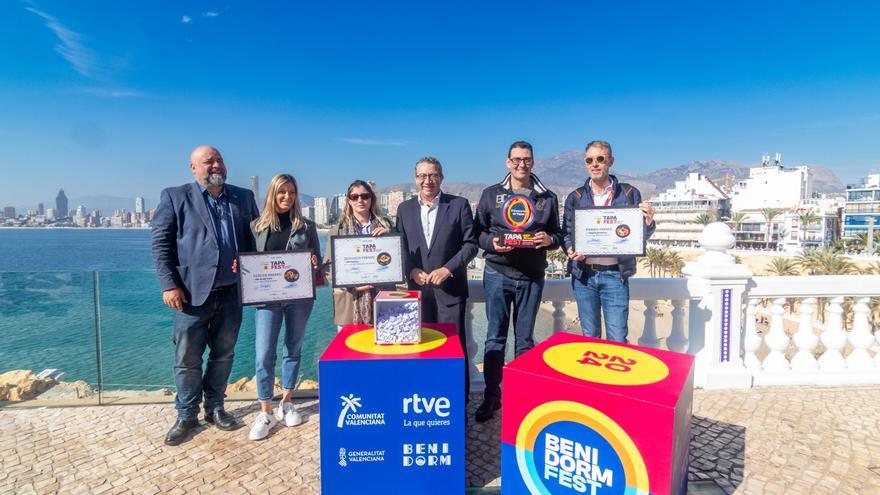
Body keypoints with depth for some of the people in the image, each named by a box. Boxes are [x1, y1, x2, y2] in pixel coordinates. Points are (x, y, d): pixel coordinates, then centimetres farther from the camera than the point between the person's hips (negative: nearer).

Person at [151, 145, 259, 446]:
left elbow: (255, 237, 12)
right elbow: (160, 244, -3)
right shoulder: (175, 197, 1)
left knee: (223, 355, 14)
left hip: (231, 292, 3)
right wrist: (169, 285, -10)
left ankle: (215, 409, 32)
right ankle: (186, 416, 27)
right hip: (191, 293, -3)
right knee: (187, 359, 8)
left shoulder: (244, 197, 10)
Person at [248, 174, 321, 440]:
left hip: (299, 296, 1)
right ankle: (266, 412, 12)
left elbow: (317, 260, 7)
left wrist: (313, 264, -15)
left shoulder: (306, 226, 4)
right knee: (264, 355, -4)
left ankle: (287, 403, 29)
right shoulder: (257, 226, 4)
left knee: (293, 350, 12)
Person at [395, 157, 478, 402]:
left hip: (450, 288, -3)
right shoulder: (404, 208, 10)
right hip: (417, 289, 3)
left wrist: (448, 269, -14)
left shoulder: (459, 205, 0)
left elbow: (470, 244, -3)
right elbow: (399, 247, 9)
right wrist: (412, 271, -8)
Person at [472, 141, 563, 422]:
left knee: (525, 339, 11)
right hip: (497, 274, -1)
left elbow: (558, 235, 10)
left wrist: (549, 239, -12)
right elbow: (477, 232, 4)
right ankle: (491, 395, 18)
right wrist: (491, 242, -15)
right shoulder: (491, 194, 5)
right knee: (495, 337, 5)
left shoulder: (547, 198, 9)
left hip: (532, 277, 1)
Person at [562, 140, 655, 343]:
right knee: (589, 337, 13)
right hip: (583, 274, 2)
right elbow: (567, 233, 7)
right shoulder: (575, 197, 7)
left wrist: (648, 221, -16)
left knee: (617, 339, 0)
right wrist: (571, 249, -14)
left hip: (615, 274, -1)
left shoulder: (629, 193, 4)